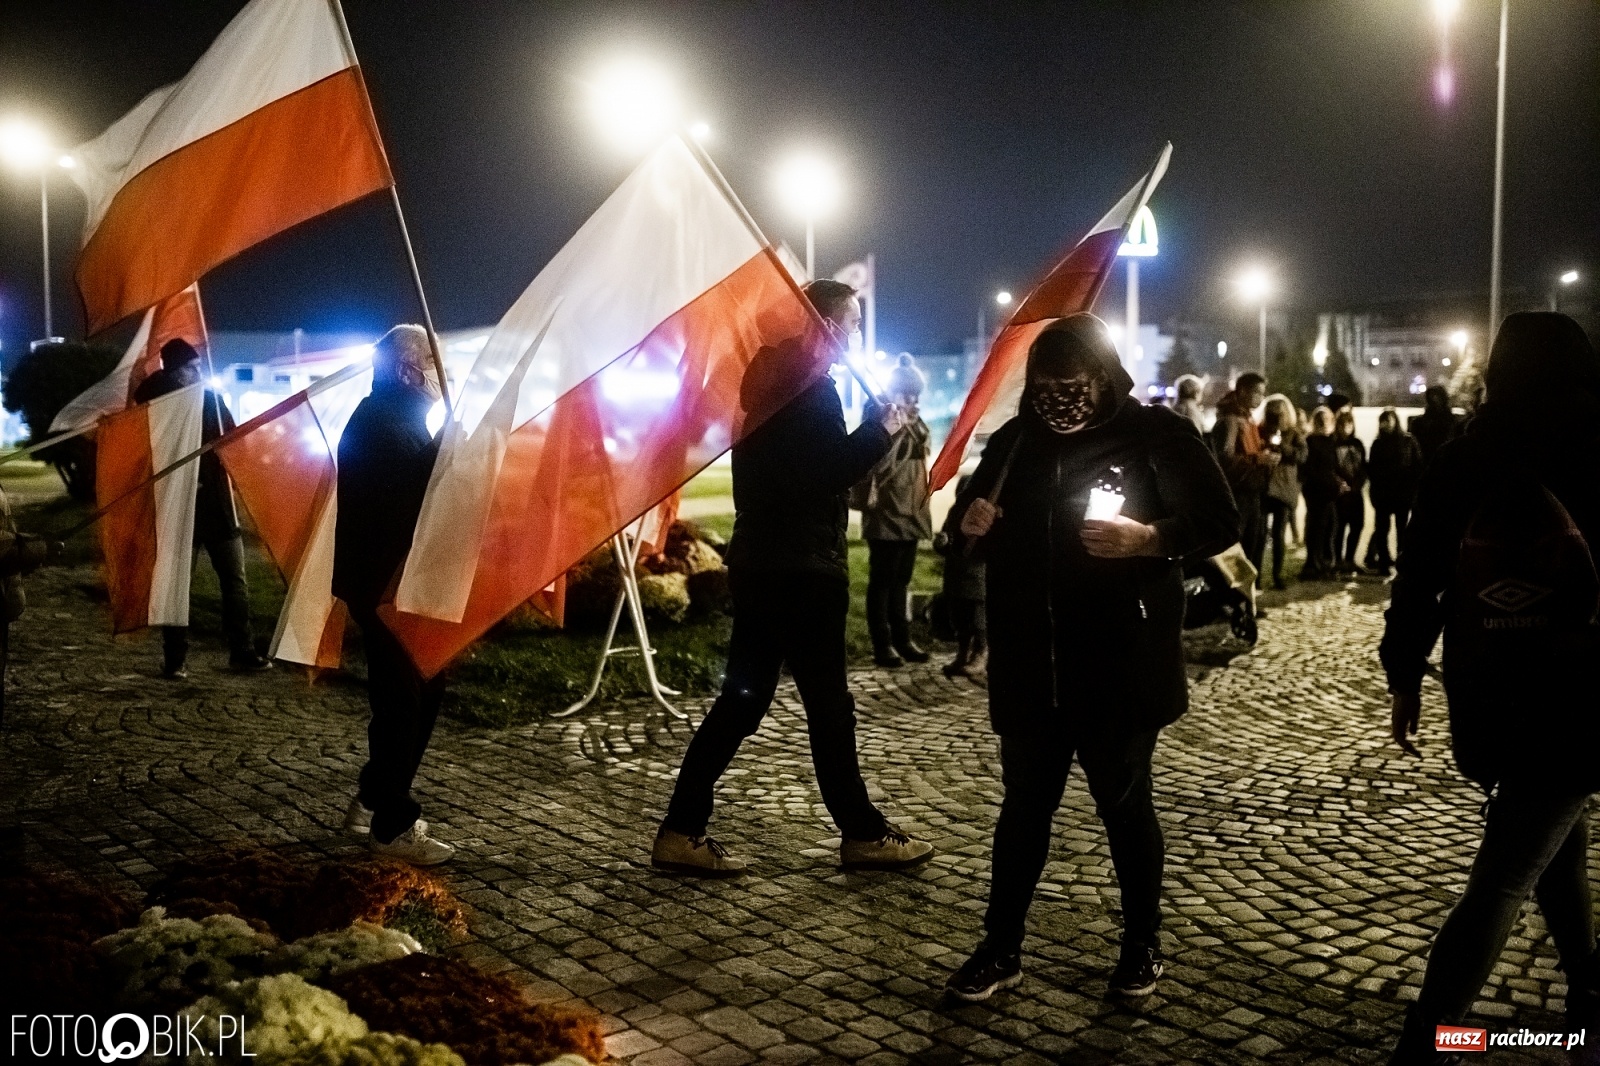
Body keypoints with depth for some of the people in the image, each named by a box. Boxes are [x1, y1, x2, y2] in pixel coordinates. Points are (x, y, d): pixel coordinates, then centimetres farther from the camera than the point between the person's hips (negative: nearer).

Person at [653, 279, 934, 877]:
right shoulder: (812, 385, -12)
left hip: (760, 562, 9)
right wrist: (882, 430, -6)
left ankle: (682, 832, 9)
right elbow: (833, 471, -19)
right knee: (829, 703, 2)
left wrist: (867, 432, 10)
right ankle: (863, 835, 14)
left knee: (744, 697, 9)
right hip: (799, 569, -9)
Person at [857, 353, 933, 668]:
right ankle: (882, 644, 2)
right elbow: (877, 465, -20)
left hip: (910, 514, 8)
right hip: (886, 515, -8)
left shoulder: (916, 424, 12)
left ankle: (902, 640, 20)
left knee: (901, 580, 14)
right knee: (882, 580, -2)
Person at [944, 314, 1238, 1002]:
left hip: (1118, 668, -3)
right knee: (1024, 804, 11)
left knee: (1124, 803, 11)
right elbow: (979, 525, 18)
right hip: (1028, 667, 4)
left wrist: (1149, 539, -25)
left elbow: (1220, 523, -8)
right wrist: (973, 523, -6)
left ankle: (1142, 944, 30)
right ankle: (1000, 949, 23)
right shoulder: (1013, 441, 6)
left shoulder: (1158, 436, -7)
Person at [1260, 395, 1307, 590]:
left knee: (1279, 533, 3)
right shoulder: (1260, 432, 9)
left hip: (1284, 487, 0)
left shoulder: (1293, 433, 9)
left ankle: (1277, 574, 8)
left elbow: (1302, 454, -6)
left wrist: (1281, 447, -18)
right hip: (1262, 486, 0)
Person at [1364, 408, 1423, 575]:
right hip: (1382, 494, 2)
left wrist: (1413, 487, -11)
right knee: (1382, 529, 4)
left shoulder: (1408, 441, -1)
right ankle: (1384, 563, 11)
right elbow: (1372, 469, 8)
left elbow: (1418, 466, -3)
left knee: (1402, 530, 4)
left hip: (1403, 493, -2)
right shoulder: (1378, 444, 7)